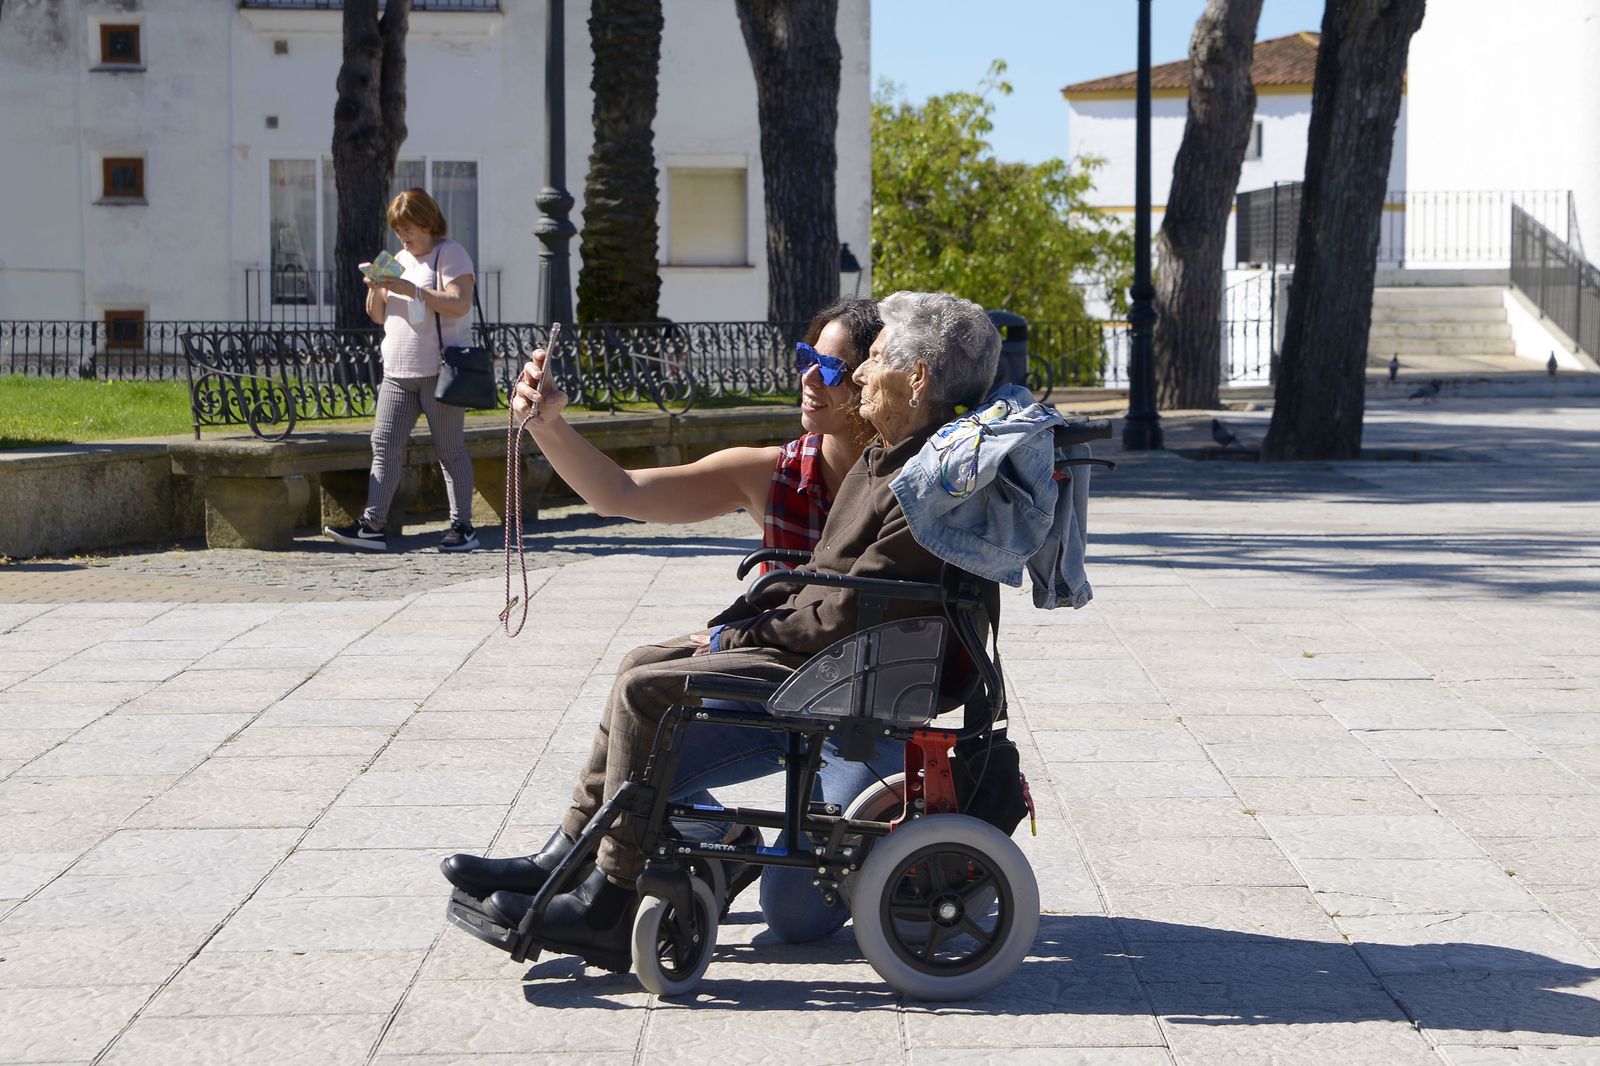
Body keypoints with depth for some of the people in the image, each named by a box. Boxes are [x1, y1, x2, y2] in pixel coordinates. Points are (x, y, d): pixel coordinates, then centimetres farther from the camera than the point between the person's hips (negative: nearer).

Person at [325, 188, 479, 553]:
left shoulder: (450, 253, -2)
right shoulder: (400, 260, 20)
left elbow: (459, 304, -16)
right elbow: (378, 316, 19)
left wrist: (412, 290, -20)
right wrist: (376, 288, -1)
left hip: (439, 369, -7)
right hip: (397, 372, 7)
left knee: (450, 449, -3)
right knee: (385, 445, -1)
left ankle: (462, 526, 2)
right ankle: (373, 526, -5)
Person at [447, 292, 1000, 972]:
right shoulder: (887, 457, 12)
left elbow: (846, 613, -24)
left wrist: (738, 635, -12)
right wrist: (737, 619, 9)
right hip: (808, 639, 11)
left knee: (645, 691, -16)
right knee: (642, 664, 13)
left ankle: (608, 906, -10)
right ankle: (564, 859, 15)